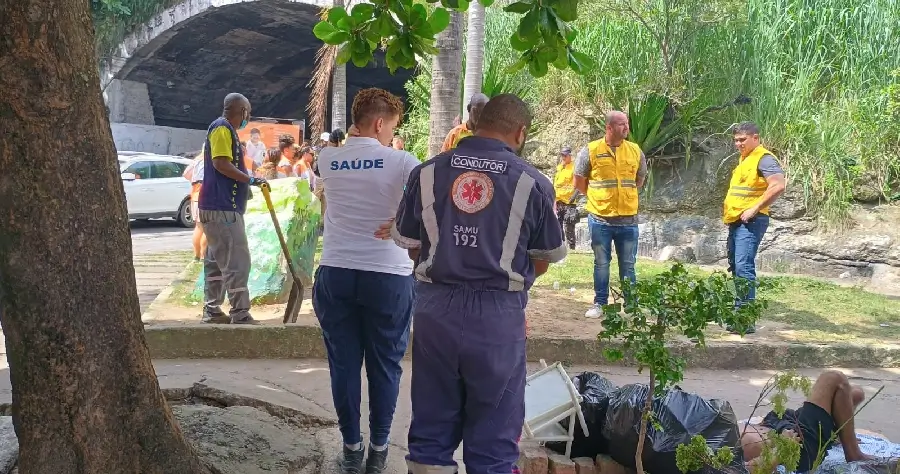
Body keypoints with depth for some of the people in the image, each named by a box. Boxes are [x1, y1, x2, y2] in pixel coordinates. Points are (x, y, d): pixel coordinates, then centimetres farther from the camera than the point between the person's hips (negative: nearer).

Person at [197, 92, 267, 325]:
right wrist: (251, 180, -18)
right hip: (222, 208, -11)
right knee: (237, 262, -10)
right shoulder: (222, 128, -11)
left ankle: (212, 311, 19)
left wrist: (247, 181, 19)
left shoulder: (227, 130, 20)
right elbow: (220, 163, -21)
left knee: (217, 261, 13)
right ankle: (240, 315, -9)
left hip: (221, 207, 11)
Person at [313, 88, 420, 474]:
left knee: (343, 364, 11)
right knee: (384, 366, 10)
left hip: (336, 273, 3)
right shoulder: (400, 162, -7)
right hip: (388, 276, -3)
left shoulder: (327, 160, 5)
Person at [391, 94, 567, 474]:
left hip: (435, 307, 3)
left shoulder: (426, 172, 2)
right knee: (493, 433, 9)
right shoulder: (533, 183, -4)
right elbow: (544, 261, 5)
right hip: (498, 313, -2)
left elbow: (409, 245, 10)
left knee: (431, 427, 14)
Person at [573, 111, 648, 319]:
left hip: (628, 219, 2)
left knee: (628, 265, 9)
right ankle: (599, 303, 19)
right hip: (600, 218, -2)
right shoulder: (591, 150, -5)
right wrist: (597, 197, 9)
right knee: (601, 264, 9)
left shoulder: (635, 151, 3)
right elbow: (579, 181, 4)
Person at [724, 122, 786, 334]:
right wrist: (728, 209, 17)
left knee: (743, 267, -17)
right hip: (736, 221, 10)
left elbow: (778, 185, -22)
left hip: (750, 222, -10)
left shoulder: (764, 159, -9)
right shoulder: (744, 160, 20)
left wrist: (755, 209, -21)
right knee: (735, 267, 14)